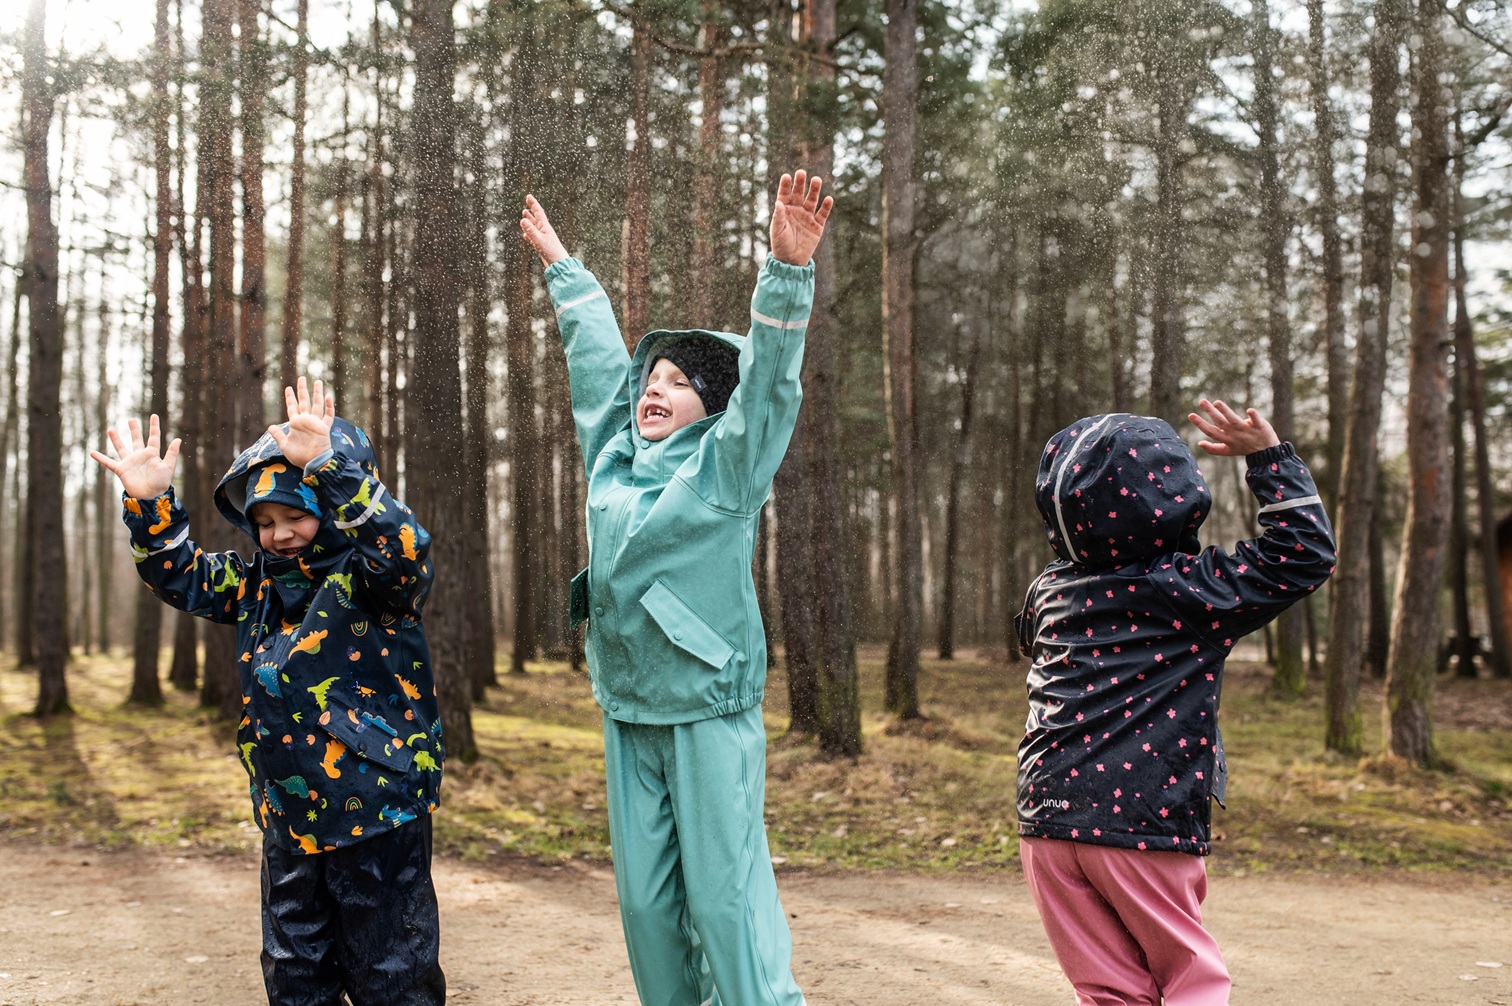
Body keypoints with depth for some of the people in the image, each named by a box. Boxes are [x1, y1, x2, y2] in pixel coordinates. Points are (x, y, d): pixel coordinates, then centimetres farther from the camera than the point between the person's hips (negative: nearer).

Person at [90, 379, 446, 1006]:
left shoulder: (369, 578, -12)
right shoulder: (256, 585, 9)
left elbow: (401, 548, -33)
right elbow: (181, 577, 17)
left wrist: (329, 465, -42)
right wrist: (149, 503, -1)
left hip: (377, 818, -7)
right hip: (288, 818, 7)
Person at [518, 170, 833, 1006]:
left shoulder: (726, 465, -3)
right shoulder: (615, 454, 11)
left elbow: (767, 377, -16)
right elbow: (597, 357, 22)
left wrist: (788, 269, -29)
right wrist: (560, 266, 33)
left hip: (710, 710, -6)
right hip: (628, 711, 6)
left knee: (725, 891, -7)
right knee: (645, 898, 11)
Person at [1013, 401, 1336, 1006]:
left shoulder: (1048, 592, 7)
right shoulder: (1193, 588, -7)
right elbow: (1306, 552, -1)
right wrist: (1267, 455, 3)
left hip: (1048, 820, 4)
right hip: (1145, 823, -4)